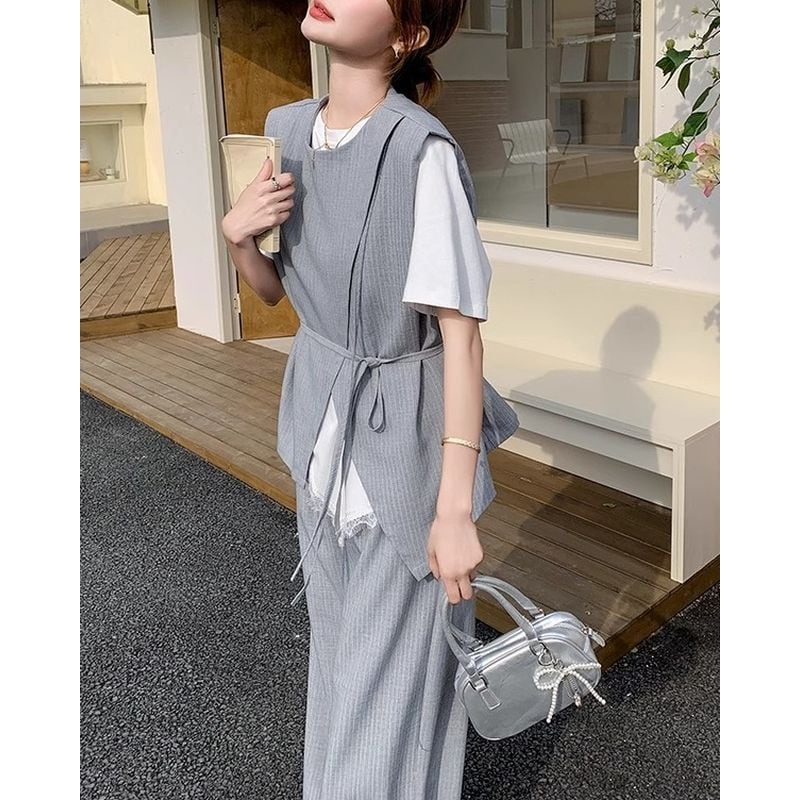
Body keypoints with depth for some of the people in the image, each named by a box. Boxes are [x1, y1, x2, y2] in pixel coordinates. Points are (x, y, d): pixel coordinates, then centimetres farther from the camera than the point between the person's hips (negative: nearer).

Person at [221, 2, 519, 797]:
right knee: (337, 638, 24)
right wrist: (237, 231, -12)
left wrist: (455, 507, -23)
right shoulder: (288, 128, -1)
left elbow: (461, 333, -22)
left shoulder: (423, 152, -22)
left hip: (403, 437, -7)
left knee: (395, 664, 7)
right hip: (322, 428, 7)